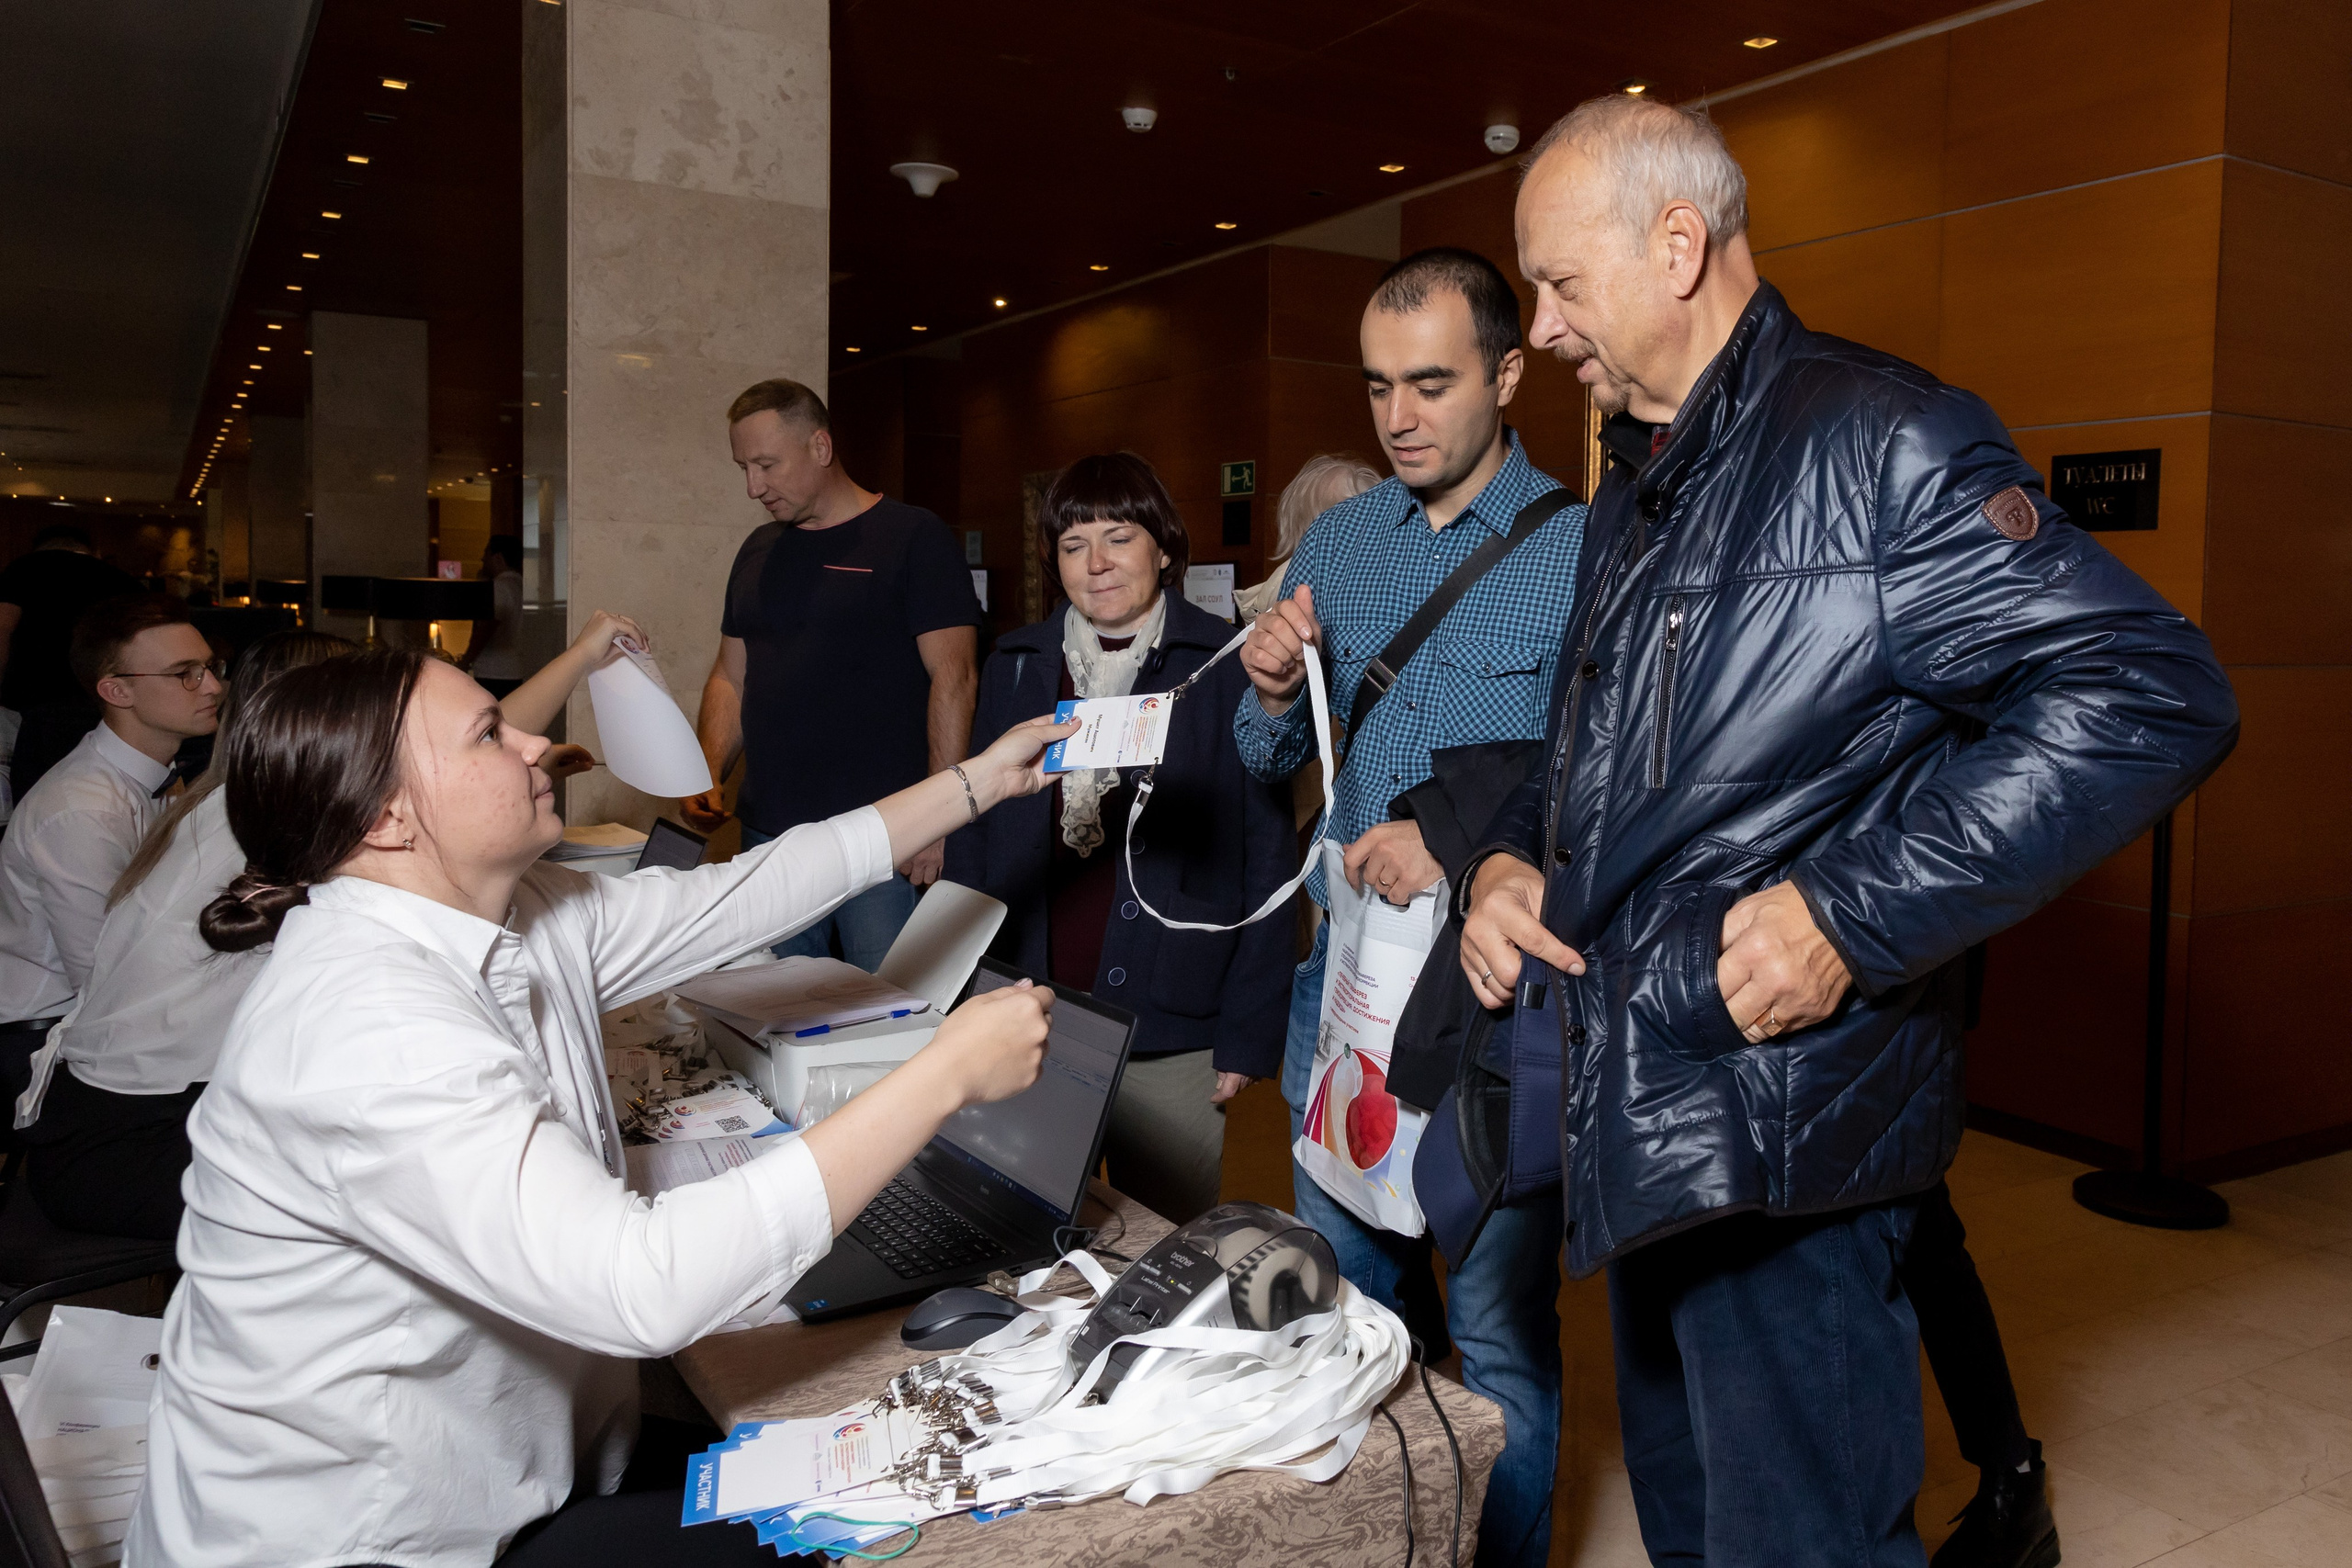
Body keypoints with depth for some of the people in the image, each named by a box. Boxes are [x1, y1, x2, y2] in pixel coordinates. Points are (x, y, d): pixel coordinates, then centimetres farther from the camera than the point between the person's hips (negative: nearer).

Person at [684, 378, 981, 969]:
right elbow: (731, 679, 21)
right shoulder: (758, 551, 17)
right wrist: (707, 778, 4)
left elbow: (953, 677, -10)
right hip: (768, 833, 6)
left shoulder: (914, 537, -4)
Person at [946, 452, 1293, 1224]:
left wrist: (1248, 1032, -8)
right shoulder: (1015, 664, 8)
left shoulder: (1225, 669, -4)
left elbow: (1268, 861, -4)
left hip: (1172, 1040, -3)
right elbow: (972, 839, 11)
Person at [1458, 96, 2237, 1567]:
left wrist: (1849, 915, -23)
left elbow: (2150, 694, -19)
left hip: (1779, 1149, -9)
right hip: (1641, 1129, 9)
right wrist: (1509, 857, 4)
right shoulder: (1633, 502, 15)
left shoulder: (1877, 439, -13)